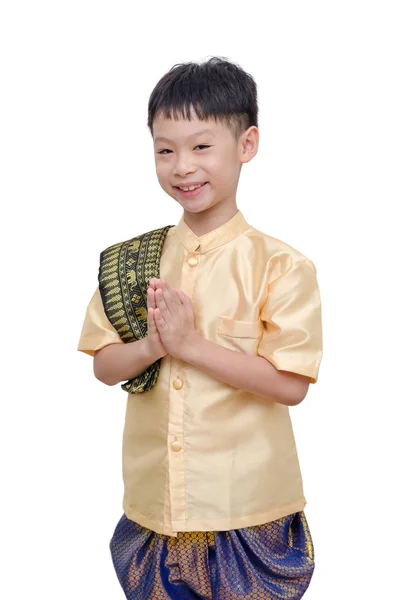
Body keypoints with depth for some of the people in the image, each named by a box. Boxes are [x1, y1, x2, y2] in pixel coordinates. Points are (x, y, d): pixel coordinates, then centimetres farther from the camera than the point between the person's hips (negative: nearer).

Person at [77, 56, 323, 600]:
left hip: (246, 505, -3)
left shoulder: (280, 265, -10)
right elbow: (103, 365, 5)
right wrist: (151, 346, -16)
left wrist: (190, 343, -21)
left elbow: (291, 385, -15)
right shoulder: (132, 261, 4)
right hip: (153, 502, 4)